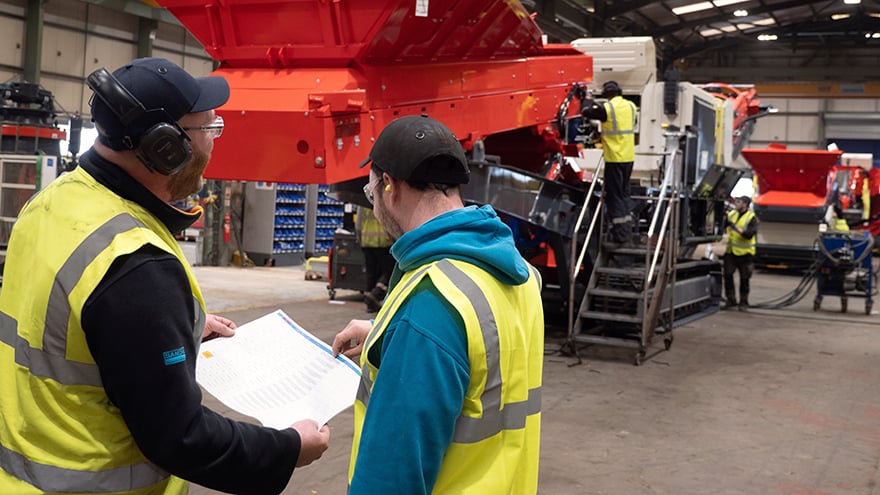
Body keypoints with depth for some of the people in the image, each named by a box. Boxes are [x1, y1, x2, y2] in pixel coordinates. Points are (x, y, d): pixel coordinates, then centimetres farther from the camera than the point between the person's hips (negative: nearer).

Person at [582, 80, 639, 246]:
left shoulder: (607, 108, -15)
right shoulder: (631, 106, 5)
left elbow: (586, 112, -5)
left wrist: (588, 101, 16)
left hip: (614, 158, -6)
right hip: (629, 156, 7)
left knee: (614, 195, 0)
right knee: (624, 192, 18)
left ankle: (620, 234, 0)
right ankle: (627, 230, 24)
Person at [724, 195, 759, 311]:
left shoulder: (751, 218, -8)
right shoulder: (731, 214, 7)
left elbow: (749, 234, -19)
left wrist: (736, 228, -27)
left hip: (745, 253, -4)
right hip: (731, 251, 4)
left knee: (744, 279, 5)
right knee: (728, 275, 1)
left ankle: (743, 302, 16)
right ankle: (731, 300, 14)